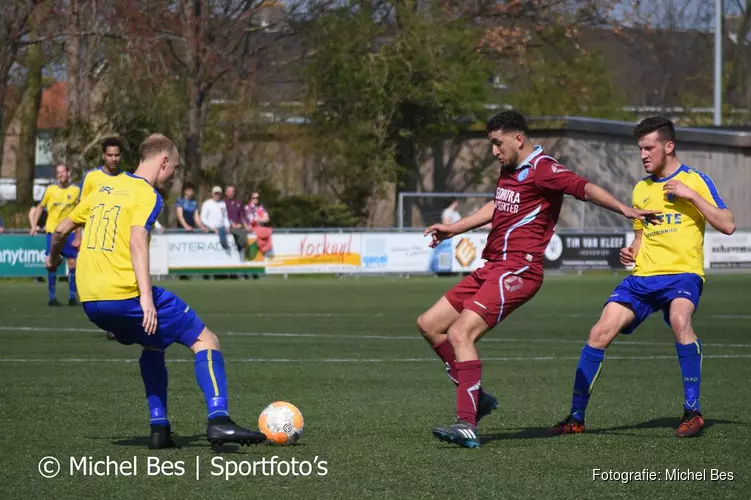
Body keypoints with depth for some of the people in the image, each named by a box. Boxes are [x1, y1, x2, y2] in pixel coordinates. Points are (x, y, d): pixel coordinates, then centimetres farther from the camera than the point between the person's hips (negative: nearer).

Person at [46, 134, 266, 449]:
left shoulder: (105, 189, 19)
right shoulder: (147, 195, -4)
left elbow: (61, 229, 27)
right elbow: (137, 240, -21)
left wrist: (54, 258, 48)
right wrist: (146, 297, -28)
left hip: (90, 301, 8)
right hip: (125, 293, -8)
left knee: (153, 345, 30)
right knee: (205, 340, 0)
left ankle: (159, 427, 19)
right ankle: (218, 420, -17)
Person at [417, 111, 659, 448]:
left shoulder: (541, 169, -11)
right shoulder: (509, 170, 19)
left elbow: (583, 188, -24)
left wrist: (624, 209, -38)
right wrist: (453, 229, 43)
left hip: (517, 270, -10)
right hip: (492, 268, 10)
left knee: (460, 333, -23)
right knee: (429, 324, 10)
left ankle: (467, 426, -25)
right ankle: (477, 398, 13)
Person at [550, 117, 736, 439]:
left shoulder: (694, 180, 0)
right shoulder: (641, 189, 16)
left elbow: (727, 226, -8)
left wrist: (691, 196, -16)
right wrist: (630, 252, 6)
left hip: (682, 273, -5)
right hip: (644, 276, 6)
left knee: (679, 321, -36)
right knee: (600, 333, -9)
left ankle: (692, 411, -23)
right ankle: (576, 417, 1)